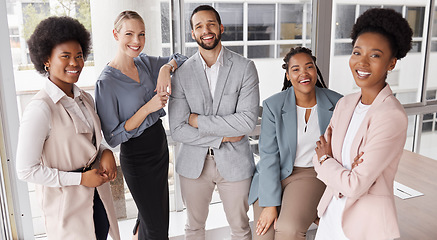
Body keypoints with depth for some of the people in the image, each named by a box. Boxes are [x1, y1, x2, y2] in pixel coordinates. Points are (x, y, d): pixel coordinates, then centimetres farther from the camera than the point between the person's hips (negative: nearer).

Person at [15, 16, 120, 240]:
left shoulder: (85, 99, 2)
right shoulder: (40, 109, -21)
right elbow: (26, 170, -19)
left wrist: (106, 153, -6)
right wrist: (80, 178, -17)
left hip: (98, 196, 7)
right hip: (66, 202, -6)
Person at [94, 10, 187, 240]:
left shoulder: (145, 63, -1)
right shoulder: (106, 82, -20)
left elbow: (180, 59, 11)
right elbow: (113, 137, -19)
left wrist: (166, 68, -10)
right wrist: (148, 108, -26)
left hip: (160, 145, 7)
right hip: (136, 157, -7)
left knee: (160, 210, 26)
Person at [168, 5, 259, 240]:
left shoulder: (245, 67, -8)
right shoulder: (182, 73, -5)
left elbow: (248, 121, -18)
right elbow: (177, 130, -10)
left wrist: (198, 120, -16)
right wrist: (222, 136, -15)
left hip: (234, 161, -1)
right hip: (193, 163, 2)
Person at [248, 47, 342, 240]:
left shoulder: (336, 103, -4)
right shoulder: (273, 105, -8)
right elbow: (269, 156, -11)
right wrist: (270, 204, -15)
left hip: (310, 175, 0)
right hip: (270, 177, 1)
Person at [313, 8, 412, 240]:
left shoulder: (392, 116, -23)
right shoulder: (345, 104, -1)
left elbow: (355, 185, -24)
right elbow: (320, 155, 0)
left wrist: (325, 160, -7)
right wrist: (346, 171, -19)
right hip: (332, 212, 6)